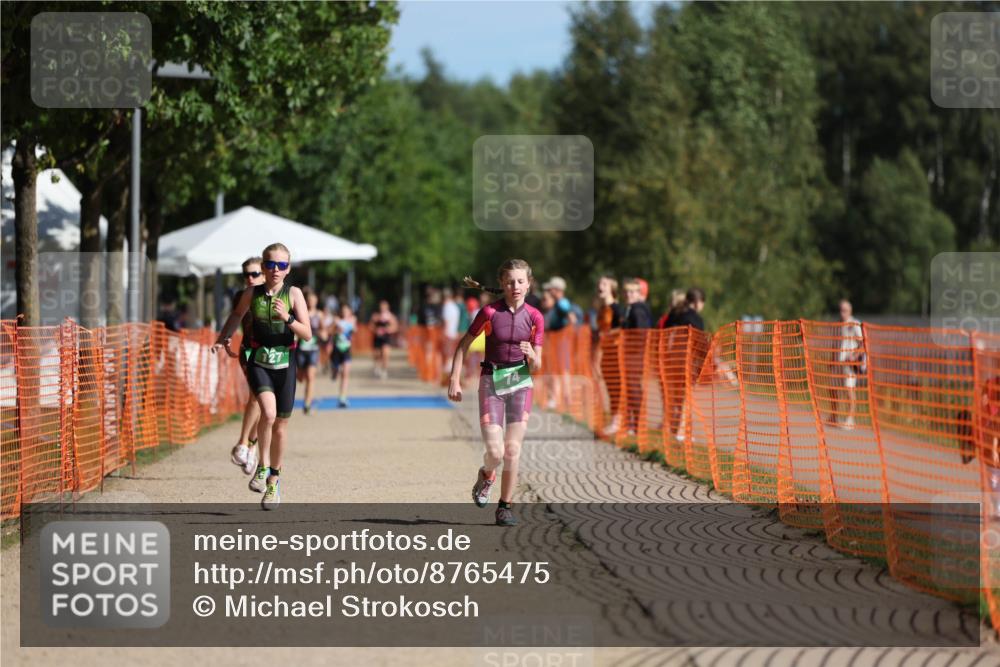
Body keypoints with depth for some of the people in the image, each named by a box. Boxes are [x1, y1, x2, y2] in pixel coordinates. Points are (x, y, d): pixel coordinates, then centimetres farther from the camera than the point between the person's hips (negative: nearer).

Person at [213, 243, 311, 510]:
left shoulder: (293, 294, -4)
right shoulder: (252, 294, -1)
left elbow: (307, 334, -7)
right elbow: (237, 314, 22)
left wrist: (287, 318, -21)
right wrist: (222, 337, 16)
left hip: (284, 364, 1)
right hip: (259, 363, -1)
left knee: (280, 424, 8)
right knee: (268, 413, -25)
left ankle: (274, 480, 26)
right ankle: (263, 466, -7)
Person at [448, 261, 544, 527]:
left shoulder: (534, 317, -2)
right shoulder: (490, 312, -9)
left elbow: (536, 366, 2)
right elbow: (463, 345, 2)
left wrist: (531, 355, -21)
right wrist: (455, 380, -4)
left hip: (520, 383, 2)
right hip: (491, 383, -2)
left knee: (512, 450, -3)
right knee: (495, 452, -11)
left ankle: (505, 506, 11)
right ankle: (486, 476, 25)